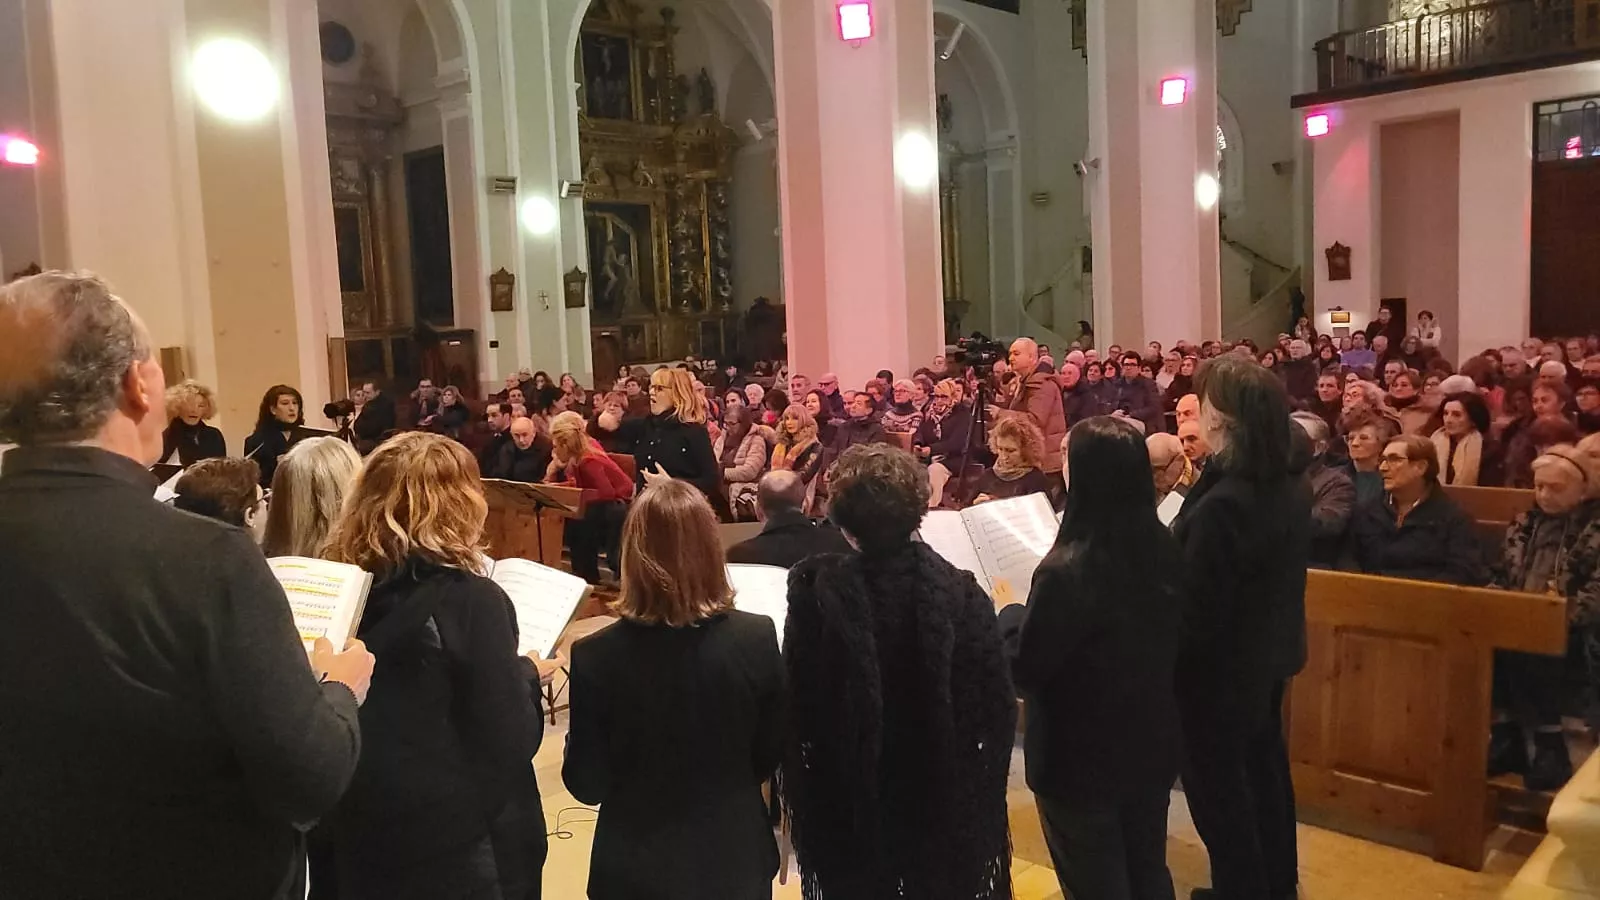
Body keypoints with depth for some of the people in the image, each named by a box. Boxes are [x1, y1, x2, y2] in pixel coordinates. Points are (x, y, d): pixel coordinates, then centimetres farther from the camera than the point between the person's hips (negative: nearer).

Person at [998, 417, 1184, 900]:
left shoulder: (1068, 570, -28)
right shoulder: (1165, 548, -6)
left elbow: (1025, 668, -19)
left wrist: (1010, 611, -2)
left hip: (1081, 757, -6)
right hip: (1152, 743, 6)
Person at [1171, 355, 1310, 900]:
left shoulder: (1221, 504, -30)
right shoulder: (1291, 488, -2)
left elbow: (1196, 605, -25)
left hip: (1220, 668, -9)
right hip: (1269, 653, 9)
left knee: (1219, 786, 9)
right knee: (1263, 766, 24)